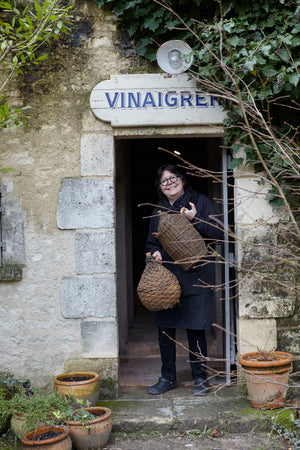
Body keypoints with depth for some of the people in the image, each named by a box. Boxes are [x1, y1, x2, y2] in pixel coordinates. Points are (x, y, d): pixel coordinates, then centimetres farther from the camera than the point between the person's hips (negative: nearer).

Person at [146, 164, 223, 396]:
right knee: (164, 329, 6)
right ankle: (168, 377, 21)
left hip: (196, 277, -4)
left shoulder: (200, 202, 2)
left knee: (196, 330, -1)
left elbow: (218, 234, -5)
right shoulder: (159, 210, 15)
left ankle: (200, 378, 14)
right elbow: (151, 242, 24)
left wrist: (195, 219, -16)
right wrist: (155, 252, 2)